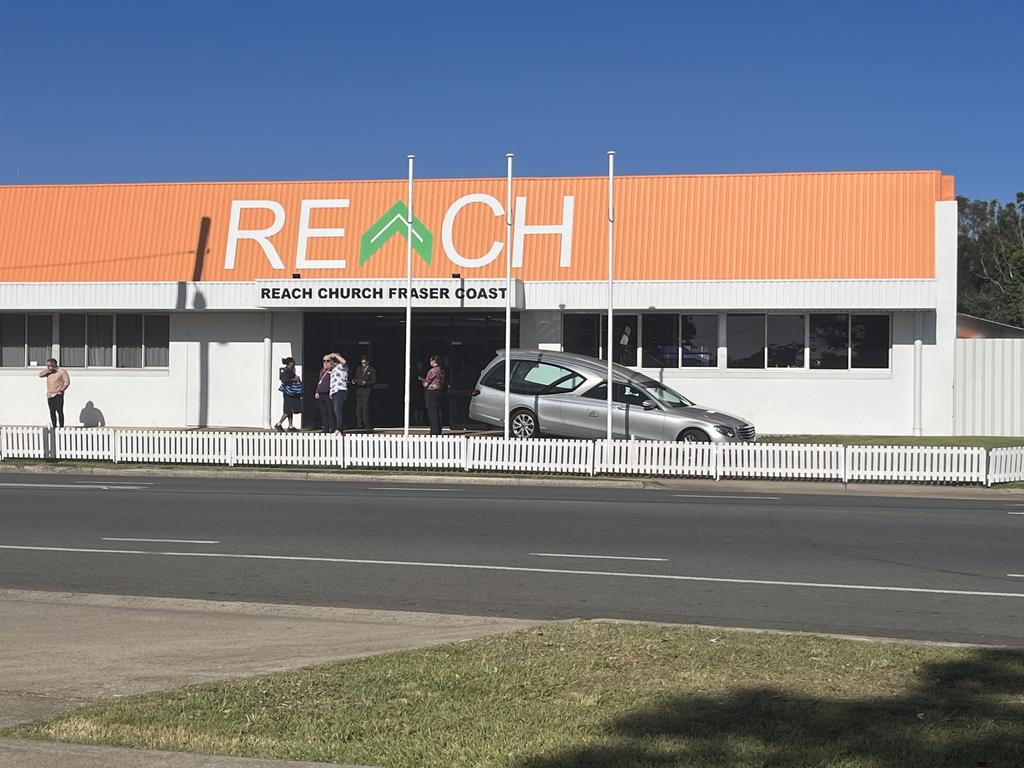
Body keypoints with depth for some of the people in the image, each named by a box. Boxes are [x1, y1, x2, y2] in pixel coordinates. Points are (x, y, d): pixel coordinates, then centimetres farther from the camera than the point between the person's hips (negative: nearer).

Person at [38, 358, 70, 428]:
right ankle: (54, 428, 8)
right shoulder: (48, 371, 12)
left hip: (58, 395, -5)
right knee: (52, 412, 4)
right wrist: (48, 370, -10)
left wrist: (61, 390, -12)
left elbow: (67, 382, -7)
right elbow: (40, 375, -1)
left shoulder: (62, 371, -4)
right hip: (49, 395, 5)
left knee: (59, 411, -10)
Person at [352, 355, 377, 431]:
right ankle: (359, 424, 8)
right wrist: (354, 380, 0)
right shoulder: (358, 369, 17)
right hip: (358, 391, 5)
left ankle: (366, 425, -9)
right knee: (358, 408, 3)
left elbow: (374, 381, -4)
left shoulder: (372, 370, 1)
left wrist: (365, 382, -17)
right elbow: (355, 378, 23)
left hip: (366, 391, -5)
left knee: (365, 408, -11)